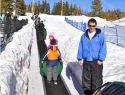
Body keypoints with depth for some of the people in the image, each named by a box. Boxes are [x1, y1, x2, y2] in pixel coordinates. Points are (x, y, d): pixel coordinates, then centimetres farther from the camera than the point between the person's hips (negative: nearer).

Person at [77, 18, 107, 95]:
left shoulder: (100, 35, -5)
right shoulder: (84, 36, 7)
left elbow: (103, 48, -8)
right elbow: (80, 47, 9)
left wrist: (100, 59, -12)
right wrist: (79, 58, 6)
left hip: (96, 61, -4)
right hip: (86, 61, 4)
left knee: (96, 80, -1)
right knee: (86, 79, 13)